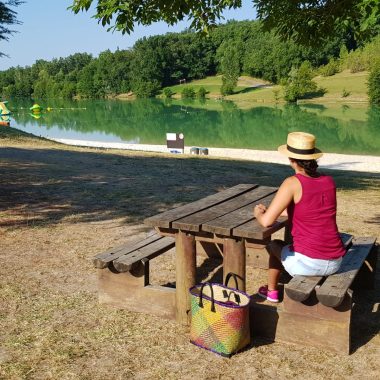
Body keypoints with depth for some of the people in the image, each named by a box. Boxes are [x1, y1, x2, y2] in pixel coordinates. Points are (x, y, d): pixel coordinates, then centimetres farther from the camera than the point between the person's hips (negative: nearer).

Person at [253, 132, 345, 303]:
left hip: (307, 263, -5)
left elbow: (267, 221, -17)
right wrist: (270, 210, 26)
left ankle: (271, 291, 46)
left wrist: (258, 213, 7)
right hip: (335, 263, 5)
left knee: (275, 245, 28)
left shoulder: (293, 183, -15)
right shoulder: (329, 181, 3)